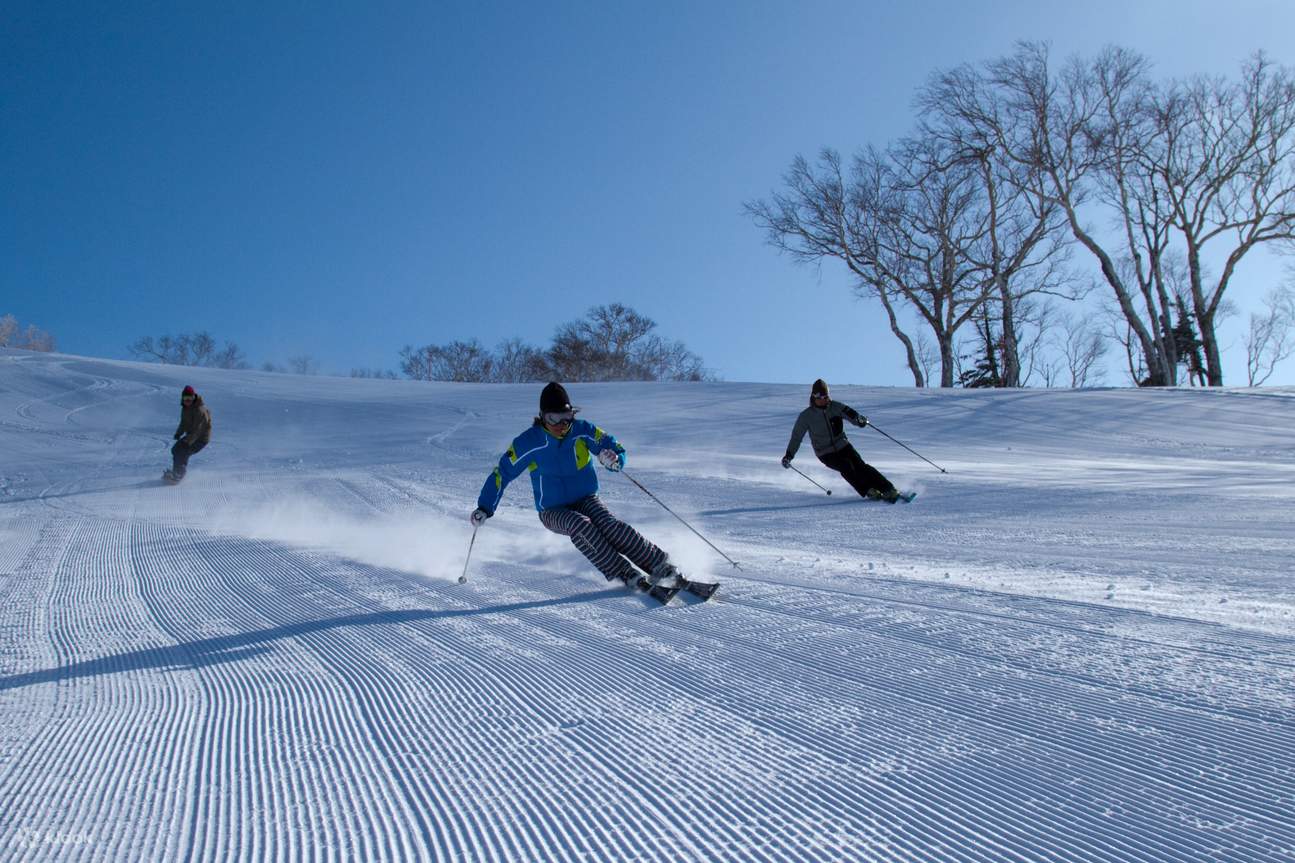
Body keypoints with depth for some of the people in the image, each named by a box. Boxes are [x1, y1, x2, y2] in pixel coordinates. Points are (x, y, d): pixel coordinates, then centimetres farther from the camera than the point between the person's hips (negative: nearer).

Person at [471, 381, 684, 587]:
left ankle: (661, 564, -28)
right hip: (553, 512, -1)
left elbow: (617, 450, -4)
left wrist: (613, 460, -28)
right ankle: (625, 575, -32)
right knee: (580, 525, -34)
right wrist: (484, 509, -8)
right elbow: (502, 473, -3)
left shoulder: (583, 431, -9)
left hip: (586, 499, 1)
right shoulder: (528, 443, -12)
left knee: (610, 525, -29)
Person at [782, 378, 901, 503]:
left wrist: (860, 419, -42)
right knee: (846, 467, -25)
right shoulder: (806, 416, -7)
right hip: (825, 454, -1)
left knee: (860, 466, -15)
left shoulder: (835, 407, -6)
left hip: (843, 446, 1)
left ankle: (889, 490, -15)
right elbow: (796, 436, 0)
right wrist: (788, 455, -5)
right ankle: (868, 491, -19)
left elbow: (850, 413, -19)